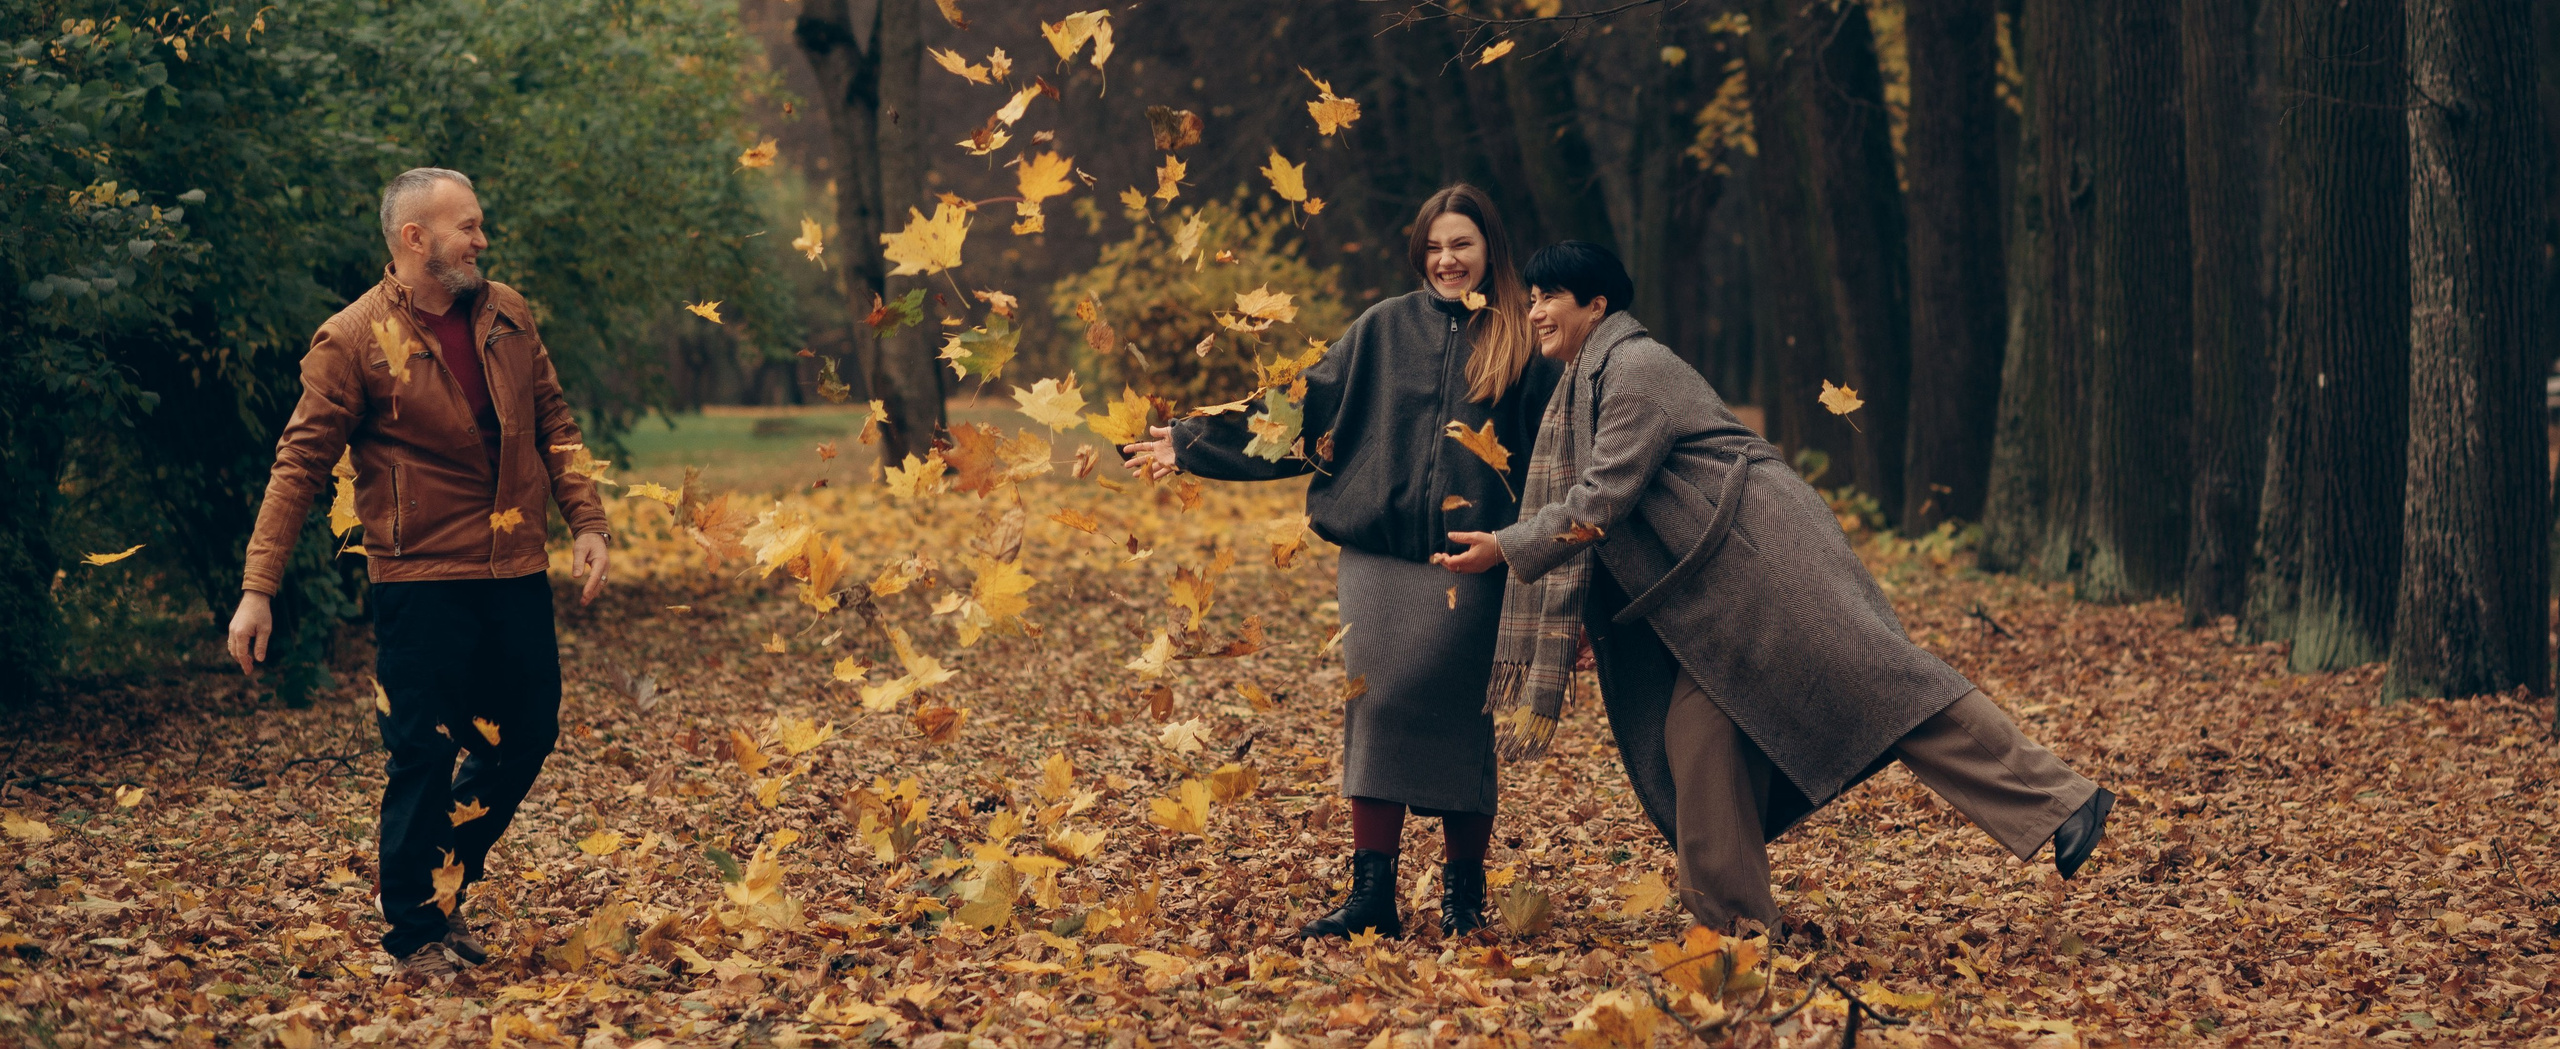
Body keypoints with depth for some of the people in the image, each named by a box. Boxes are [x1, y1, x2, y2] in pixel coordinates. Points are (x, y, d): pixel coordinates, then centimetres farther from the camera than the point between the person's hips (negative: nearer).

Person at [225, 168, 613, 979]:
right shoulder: (353, 340, -10)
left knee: (526, 739, 11)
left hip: (516, 573, 6)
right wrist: (257, 589, -13)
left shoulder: (507, 315, 6)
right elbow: (300, 465, -10)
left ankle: (437, 885, 30)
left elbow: (552, 423, 14)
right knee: (424, 758, -3)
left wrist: (585, 522, 4)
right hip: (421, 582, -6)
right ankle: (415, 932, 13)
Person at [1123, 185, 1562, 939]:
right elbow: (1304, 412, 12)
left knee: (1459, 725, 0)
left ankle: (1463, 896, 12)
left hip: (1469, 565, -2)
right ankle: (1372, 894, 3)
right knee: (1375, 712, -1)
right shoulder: (1385, 329, 11)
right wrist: (1191, 445, 8)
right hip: (1380, 556, 2)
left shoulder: (1523, 341, 5)